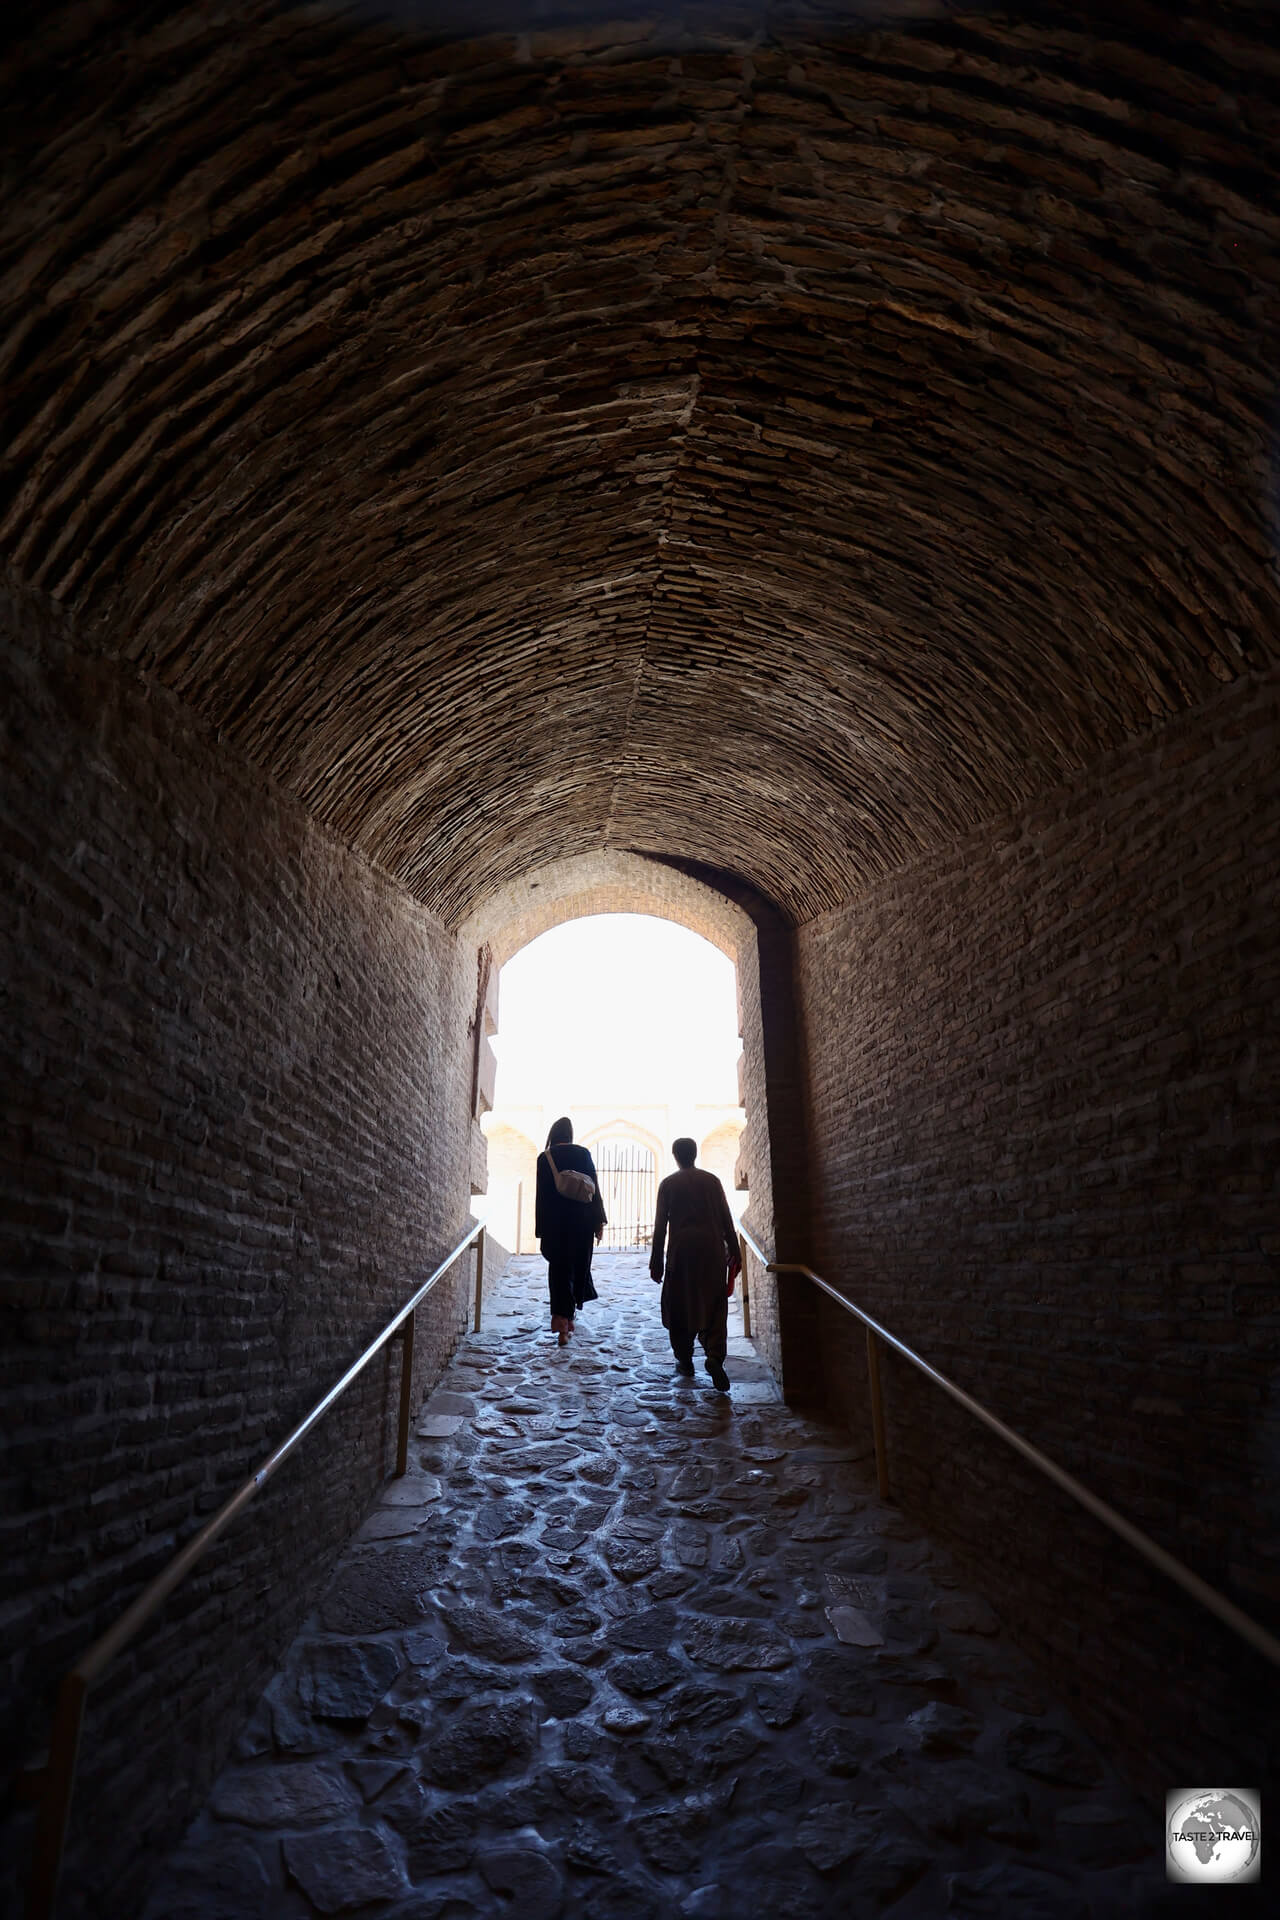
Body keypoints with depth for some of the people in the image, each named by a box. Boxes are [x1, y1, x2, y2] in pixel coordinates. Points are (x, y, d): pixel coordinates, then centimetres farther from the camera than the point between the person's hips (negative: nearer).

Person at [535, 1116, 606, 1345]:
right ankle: (570, 1317, 27)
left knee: (559, 1271, 3)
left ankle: (563, 1323, -8)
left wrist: (541, 1230, 2)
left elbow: (541, 1195, -3)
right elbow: (594, 1188, -1)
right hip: (582, 1222, 1)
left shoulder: (545, 1158, -3)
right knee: (579, 1268, 17)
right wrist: (599, 1222, 3)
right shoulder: (583, 1153, 0)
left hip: (555, 1224, -1)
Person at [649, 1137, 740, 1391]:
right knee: (714, 1306, 3)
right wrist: (734, 1251, 10)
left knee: (681, 1308, 12)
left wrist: (656, 1260, 5)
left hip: (681, 1250, -1)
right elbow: (726, 1219, 4)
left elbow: (660, 1224, 1)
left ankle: (685, 1360, 18)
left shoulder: (668, 1184, 2)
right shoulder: (712, 1181, 6)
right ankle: (715, 1356, -15)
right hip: (712, 1250, 1)